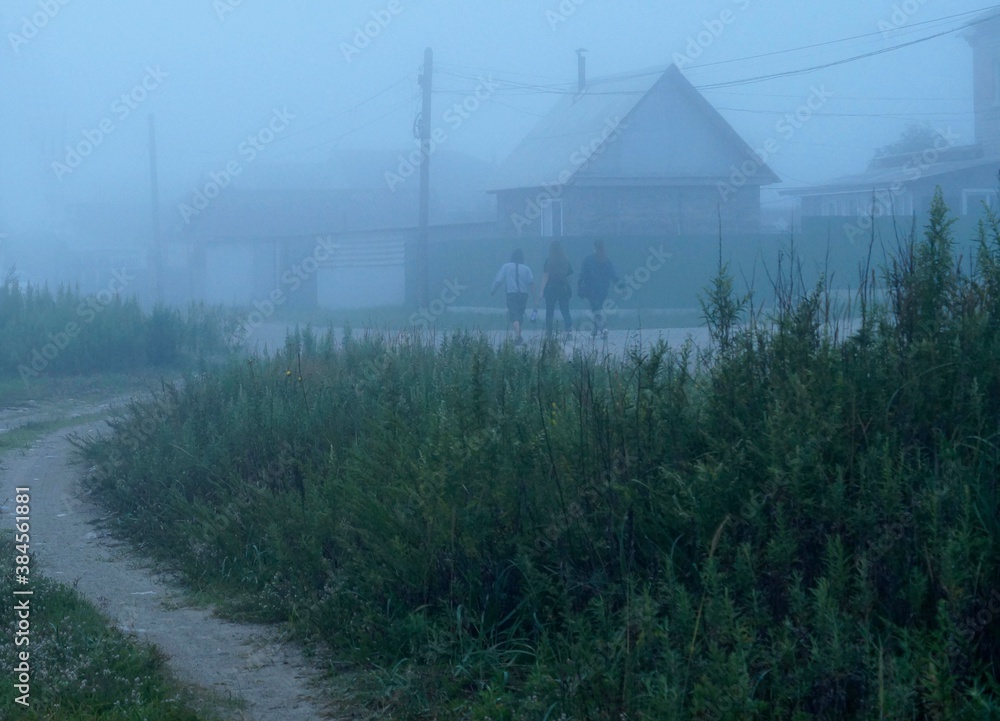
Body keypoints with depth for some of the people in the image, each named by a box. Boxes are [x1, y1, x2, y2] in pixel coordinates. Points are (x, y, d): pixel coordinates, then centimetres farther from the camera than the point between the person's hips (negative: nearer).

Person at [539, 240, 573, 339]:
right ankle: (569, 328, -19)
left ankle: (548, 332, 11)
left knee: (549, 312, 8)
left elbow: (545, 276, -7)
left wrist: (542, 290, -5)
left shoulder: (548, 261, -7)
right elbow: (570, 274, 6)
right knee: (565, 310, 3)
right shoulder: (566, 261, 2)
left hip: (551, 288, -2)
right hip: (564, 289, 2)